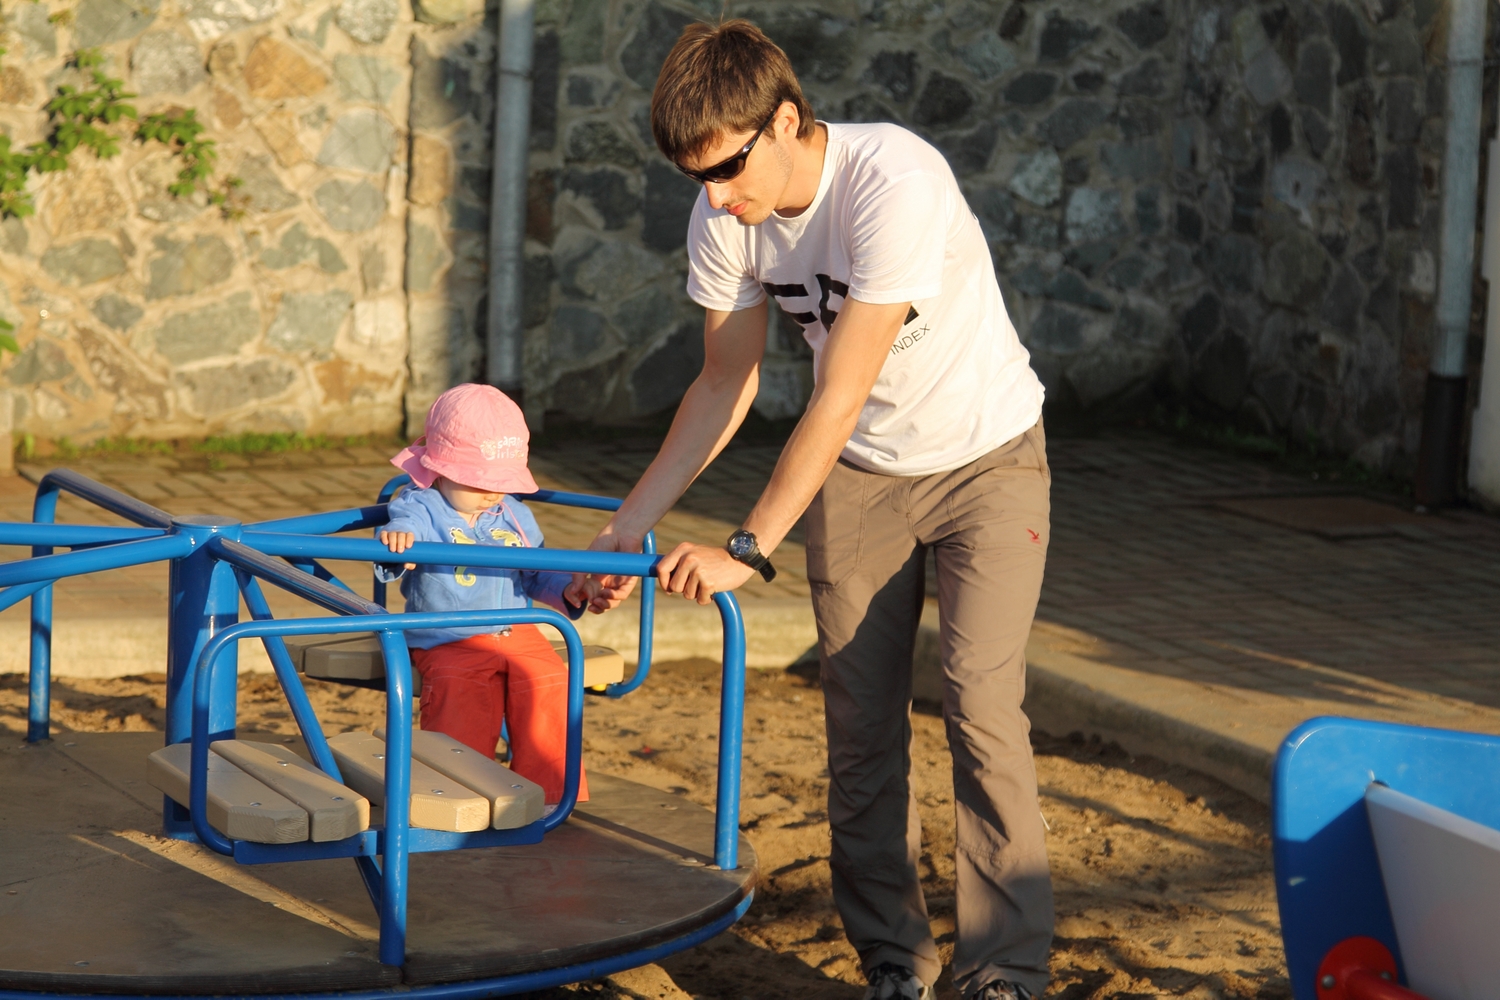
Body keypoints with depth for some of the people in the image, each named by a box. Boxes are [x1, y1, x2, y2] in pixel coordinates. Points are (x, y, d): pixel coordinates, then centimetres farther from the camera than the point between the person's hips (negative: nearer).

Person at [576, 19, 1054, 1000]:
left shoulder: (896, 183, -32)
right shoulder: (724, 218, -12)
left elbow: (839, 399, -33)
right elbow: (727, 385, 1)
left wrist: (749, 550, -34)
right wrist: (629, 526, -2)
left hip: (986, 459, -5)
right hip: (861, 473, 5)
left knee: (981, 706, -15)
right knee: (862, 723, 2)